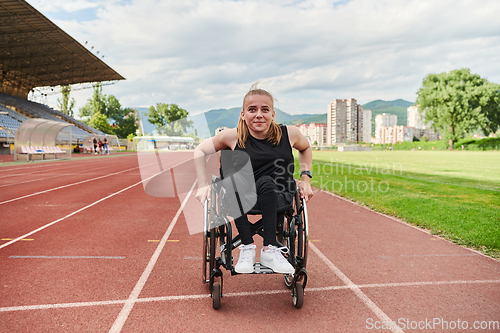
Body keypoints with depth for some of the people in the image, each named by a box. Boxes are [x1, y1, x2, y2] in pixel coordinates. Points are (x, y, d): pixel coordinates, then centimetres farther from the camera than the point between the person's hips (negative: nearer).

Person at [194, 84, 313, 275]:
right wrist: (203, 186, -3)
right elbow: (200, 151, 6)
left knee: (266, 182, -34)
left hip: (278, 198, 0)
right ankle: (247, 247, -26)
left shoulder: (289, 134, -3)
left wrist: (305, 178, 9)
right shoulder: (233, 136, -7)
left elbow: (305, 148, 20)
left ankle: (269, 250, -30)